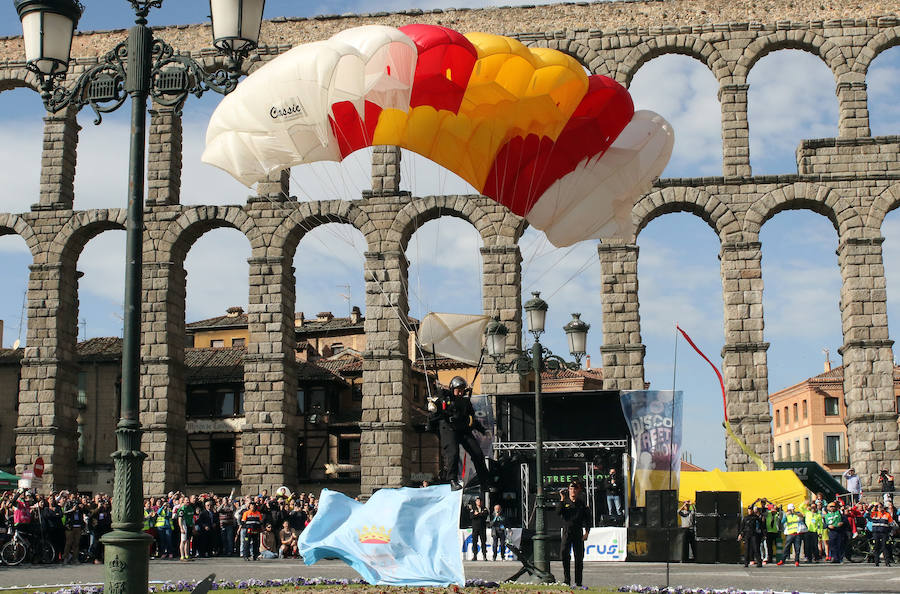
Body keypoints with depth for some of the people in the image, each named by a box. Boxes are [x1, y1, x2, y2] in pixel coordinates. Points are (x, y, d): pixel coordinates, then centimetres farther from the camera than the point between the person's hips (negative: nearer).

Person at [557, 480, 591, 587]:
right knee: (564, 553, -15)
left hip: (578, 532, 1)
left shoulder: (582, 503, 8)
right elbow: (558, 512, -8)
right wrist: (562, 499, -10)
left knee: (579, 557, 2)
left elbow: (587, 518, 8)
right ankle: (567, 579, -8)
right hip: (566, 531, 0)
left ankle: (578, 582, 8)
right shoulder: (565, 502, 8)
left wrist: (586, 532, -3)